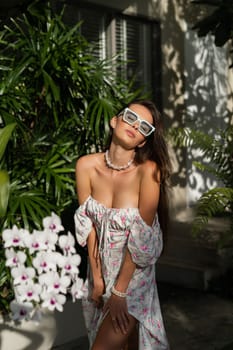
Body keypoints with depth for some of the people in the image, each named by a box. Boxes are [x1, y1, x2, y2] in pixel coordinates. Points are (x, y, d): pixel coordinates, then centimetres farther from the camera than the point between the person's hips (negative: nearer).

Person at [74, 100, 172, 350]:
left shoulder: (148, 171, -23)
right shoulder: (86, 166, -12)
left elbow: (141, 237, -21)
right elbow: (87, 223, -5)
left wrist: (119, 291, -16)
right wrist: (96, 277, -4)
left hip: (132, 275, -4)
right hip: (100, 269, 4)